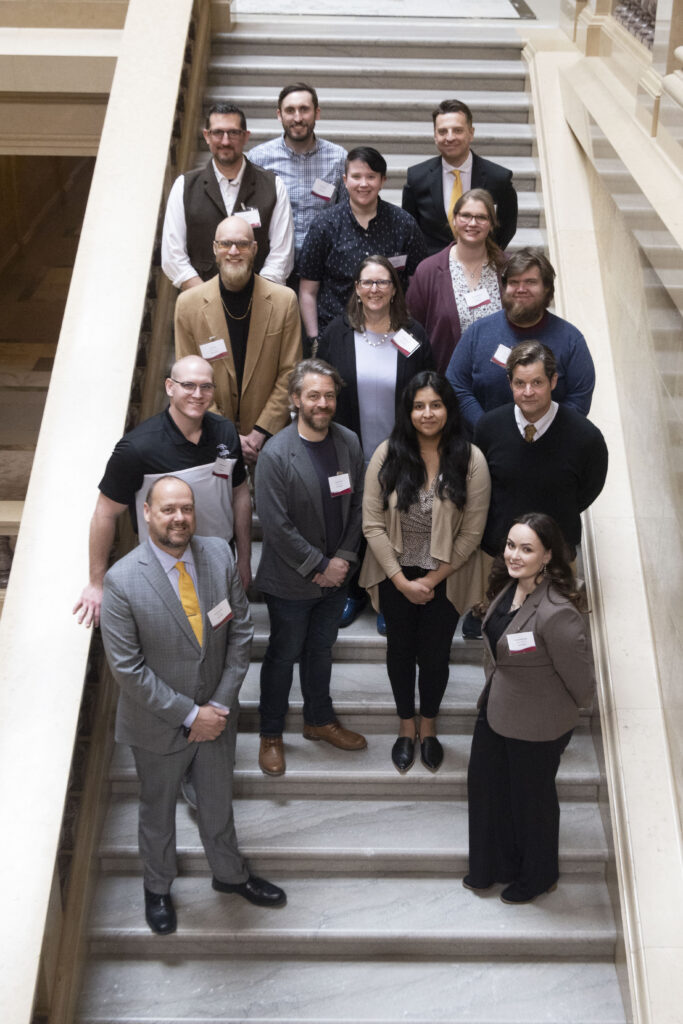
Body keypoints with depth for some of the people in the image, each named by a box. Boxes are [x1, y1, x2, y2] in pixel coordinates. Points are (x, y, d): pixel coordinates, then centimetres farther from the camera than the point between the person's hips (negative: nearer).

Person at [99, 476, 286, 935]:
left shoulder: (220, 554, -13)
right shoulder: (122, 581, -24)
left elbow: (241, 630, -6)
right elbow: (127, 667, -20)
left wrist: (221, 703, -12)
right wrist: (188, 715, -18)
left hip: (216, 713, 3)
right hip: (159, 724, -3)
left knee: (218, 801, 26)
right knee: (158, 810, 23)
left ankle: (230, 874, 53)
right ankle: (158, 887, 51)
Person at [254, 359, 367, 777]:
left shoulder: (349, 443, -4)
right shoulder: (276, 454, -20)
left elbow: (358, 505, 2)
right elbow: (277, 525, -20)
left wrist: (343, 557, -7)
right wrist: (319, 566, -17)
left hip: (336, 574, 5)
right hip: (291, 581, -4)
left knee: (321, 650, 22)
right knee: (283, 655, 13)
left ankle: (320, 720, 43)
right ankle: (271, 735, 33)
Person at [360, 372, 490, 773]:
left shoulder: (470, 460, -14)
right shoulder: (388, 455, -12)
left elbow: (471, 533, -11)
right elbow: (373, 523, -10)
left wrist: (431, 580, -11)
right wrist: (401, 580, -13)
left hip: (444, 579, -1)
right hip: (396, 576, 1)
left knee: (435, 654, 14)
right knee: (400, 649, 18)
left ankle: (428, 726, 42)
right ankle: (406, 725, 43)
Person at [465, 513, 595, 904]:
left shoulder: (556, 613, -34)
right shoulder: (510, 585, -8)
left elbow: (580, 679, -21)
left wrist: (569, 711, -3)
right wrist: (492, 691, 15)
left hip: (537, 726, -8)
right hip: (496, 709, 8)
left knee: (531, 796, 16)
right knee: (486, 784, 23)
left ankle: (538, 876, 47)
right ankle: (495, 865, 50)